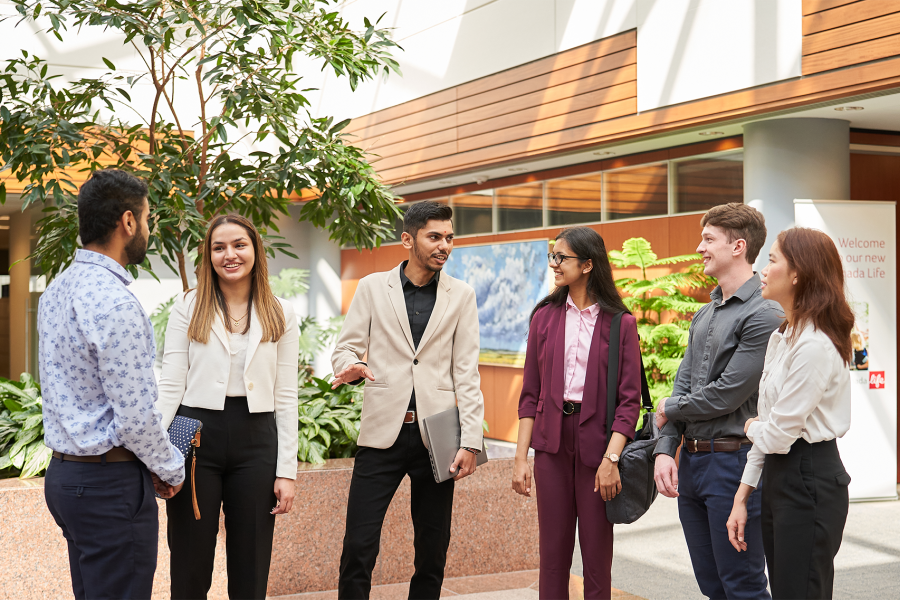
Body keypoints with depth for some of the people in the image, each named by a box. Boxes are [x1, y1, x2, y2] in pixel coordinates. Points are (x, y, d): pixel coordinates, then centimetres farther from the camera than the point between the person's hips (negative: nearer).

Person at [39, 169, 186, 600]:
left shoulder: (57, 290, 9)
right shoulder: (114, 304, -20)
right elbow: (135, 417, -21)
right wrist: (172, 470, -4)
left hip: (64, 472, 10)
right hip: (110, 483, -10)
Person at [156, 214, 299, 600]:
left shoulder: (280, 314, 7)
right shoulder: (188, 307, 4)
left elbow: (285, 396, 5)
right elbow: (171, 385, 2)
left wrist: (287, 470, 0)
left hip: (256, 440, 1)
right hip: (196, 436, -1)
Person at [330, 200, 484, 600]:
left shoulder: (461, 296, 7)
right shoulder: (372, 288, 6)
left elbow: (467, 372, 3)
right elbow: (345, 348, 6)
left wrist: (471, 441, -4)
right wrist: (350, 366, -19)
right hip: (383, 432, -1)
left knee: (432, 552, 7)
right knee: (358, 548, -5)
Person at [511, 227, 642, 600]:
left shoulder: (620, 323, -2)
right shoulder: (545, 317, 7)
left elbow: (629, 399, -5)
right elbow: (530, 394, 7)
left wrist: (612, 458, -15)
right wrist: (521, 457, 0)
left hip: (597, 440, -2)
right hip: (552, 442, 3)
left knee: (597, 551, 5)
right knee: (553, 551, 6)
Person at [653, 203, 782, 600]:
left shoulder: (764, 315, -13)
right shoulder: (703, 316, 15)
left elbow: (727, 394, -17)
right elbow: (682, 385, 12)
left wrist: (670, 410, -1)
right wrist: (665, 450, -1)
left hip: (733, 460, -8)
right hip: (690, 461, 8)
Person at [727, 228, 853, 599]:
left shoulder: (815, 346, -20)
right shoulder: (781, 338, 11)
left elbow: (778, 434, -19)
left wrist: (750, 426, 3)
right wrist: (742, 496, 12)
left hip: (810, 483, -9)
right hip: (779, 478, 9)